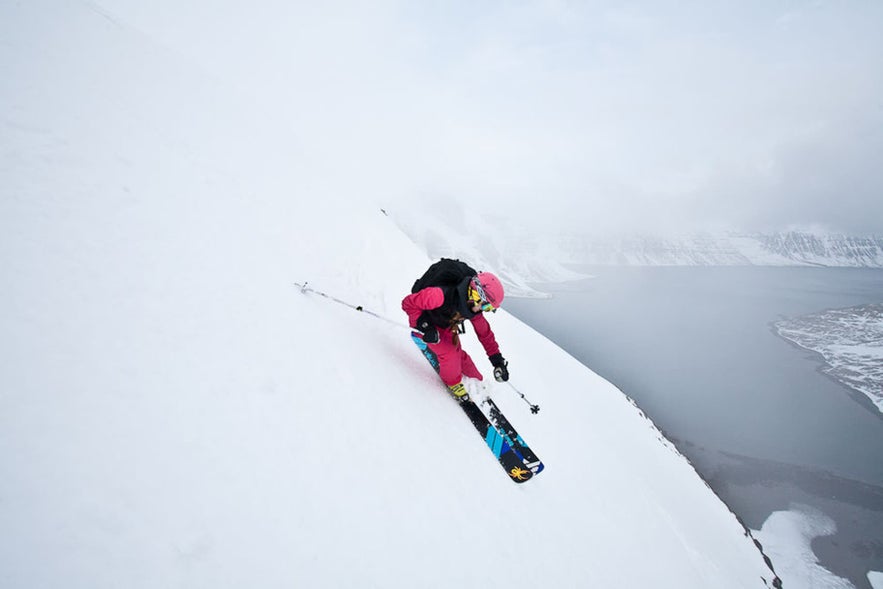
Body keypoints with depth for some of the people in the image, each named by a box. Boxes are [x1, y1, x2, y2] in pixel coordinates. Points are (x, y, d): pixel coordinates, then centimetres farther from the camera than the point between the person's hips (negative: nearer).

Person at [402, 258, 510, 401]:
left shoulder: (473, 307, -20)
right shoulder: (442, 295, -43)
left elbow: (485, 333, -6)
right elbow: (408, 302, -32)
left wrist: (497, 359, -9)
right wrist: (424, 326, -38)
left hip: (446, 326, 5)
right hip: (423, 319, -5)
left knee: (457, 353, 0)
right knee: (449, 354, -18)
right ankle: (453, 382, 11)